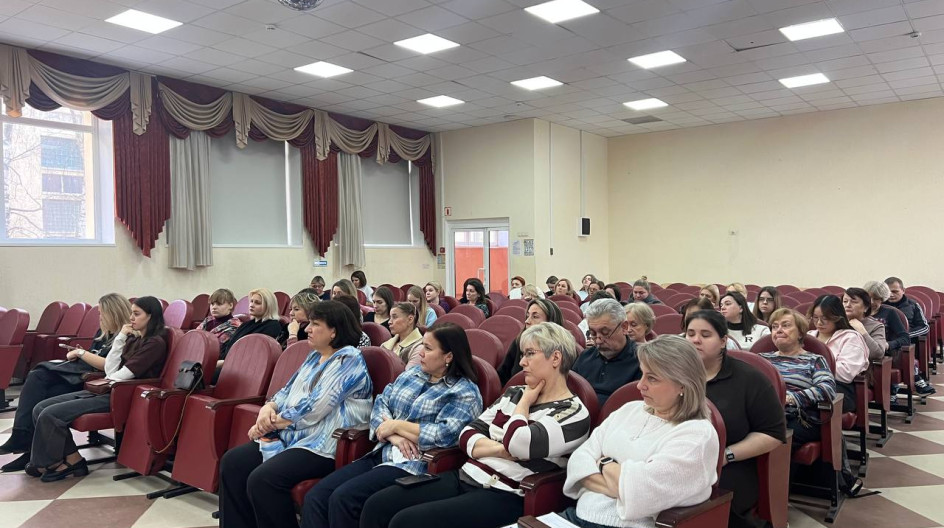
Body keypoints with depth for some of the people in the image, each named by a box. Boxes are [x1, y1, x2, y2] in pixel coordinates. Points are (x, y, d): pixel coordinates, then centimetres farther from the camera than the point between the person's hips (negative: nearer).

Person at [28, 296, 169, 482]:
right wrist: (120, 337, 1)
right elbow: (110, 370, 7)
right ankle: (71, 460, 0)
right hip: (106, 389, 9)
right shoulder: (134, 339, 16)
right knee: (40, 409, -1)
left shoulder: (155, 343, -11)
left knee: (50, 415, -16)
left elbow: (122, 375, -15)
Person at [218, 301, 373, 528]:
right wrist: (269, 407, -3)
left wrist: (272, 423, -10)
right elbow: (288, 391, 19)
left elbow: (314, 407, -19)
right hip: (290, 436, 10)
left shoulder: (349, 359, -13)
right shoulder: (314, 356, 16)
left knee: (261, 479, -26)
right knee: (232, 462, -2)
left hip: (322, 446, -9)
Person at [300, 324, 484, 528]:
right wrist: (392, 435, -10)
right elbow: (380, 404, 11)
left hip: (414, 465, -7)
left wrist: (396, 425, -10)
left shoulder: (465, 392, -5)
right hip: (381, 454, 7)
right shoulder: (412, 373, 16)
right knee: (315, 497, -11)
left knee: (342, 498, -25)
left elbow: (445, 435, -18)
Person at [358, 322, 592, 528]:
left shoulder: (574, 413, -9)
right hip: (465, 478, 8)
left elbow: (516, 443, -25)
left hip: (503, 497, -7)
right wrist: (500, 449, -12)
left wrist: (525, 402, -5)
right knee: (376, 505, -5)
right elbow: (467, 435, 8)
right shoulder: (515, 393, 13)